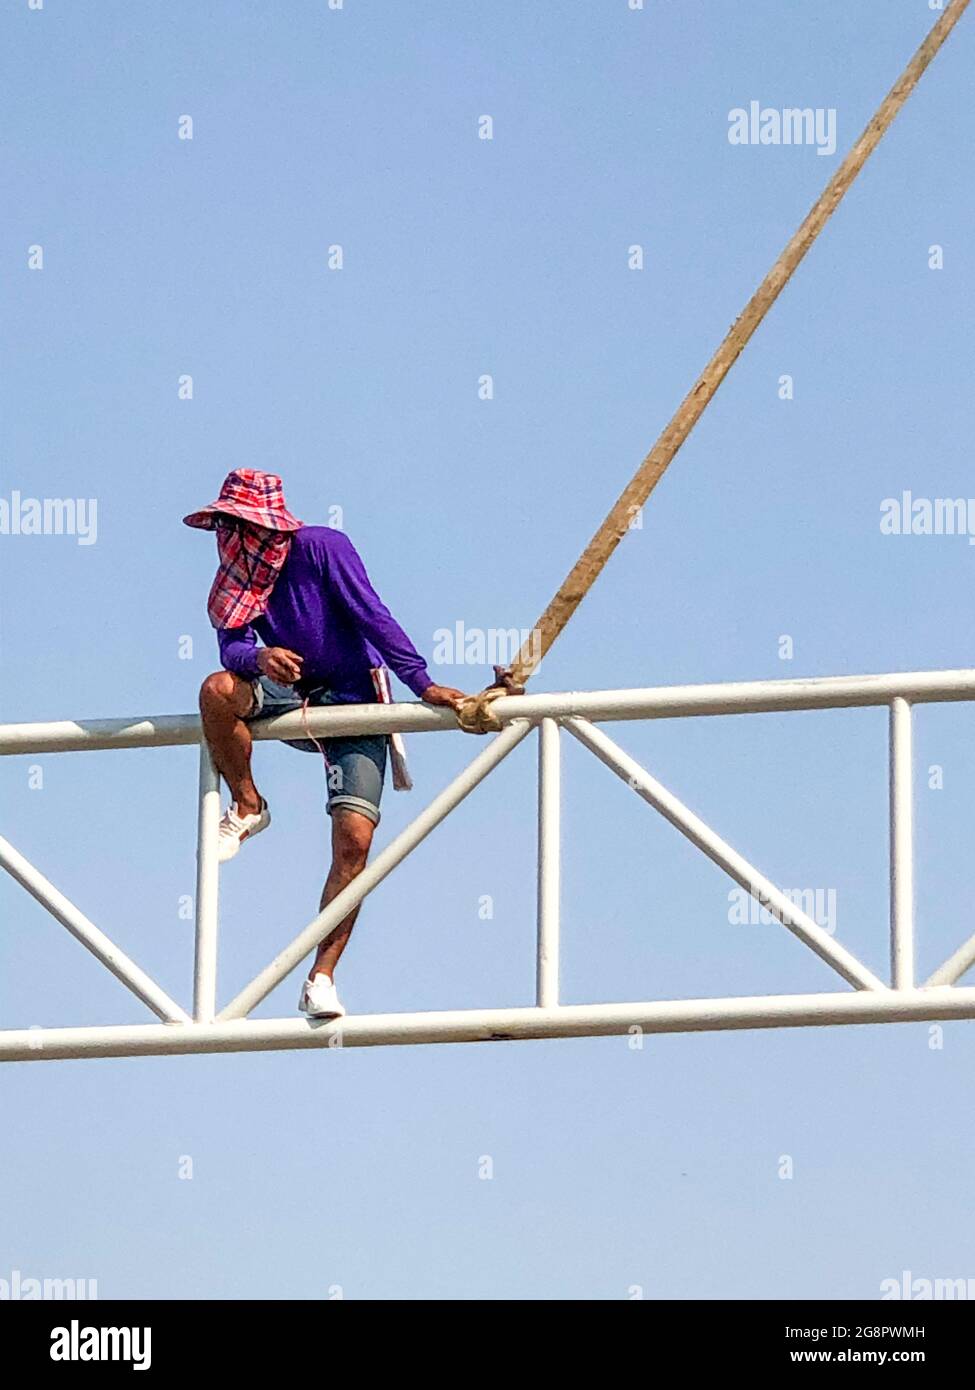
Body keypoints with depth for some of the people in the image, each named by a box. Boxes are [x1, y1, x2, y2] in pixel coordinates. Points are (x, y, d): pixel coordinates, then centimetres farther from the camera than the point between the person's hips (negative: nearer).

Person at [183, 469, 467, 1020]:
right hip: (291, 698, 4)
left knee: (354, 840, -16)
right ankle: (247, 808, -5)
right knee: (218, 690, -28)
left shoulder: (322, 548, -17)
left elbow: (373, 616, -20)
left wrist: (422, 684, -25)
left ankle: (323, 977, -10)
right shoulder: (239, 578, -1)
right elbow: (231, 650, -11)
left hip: (353, 704, -4)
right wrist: (260, 656, -35)